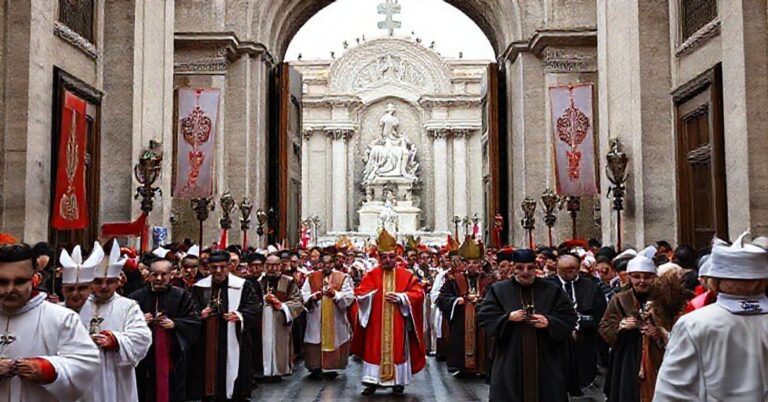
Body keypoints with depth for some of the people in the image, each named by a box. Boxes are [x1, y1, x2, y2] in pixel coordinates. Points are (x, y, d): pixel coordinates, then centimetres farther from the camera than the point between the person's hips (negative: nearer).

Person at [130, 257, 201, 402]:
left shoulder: (182, 296, 2)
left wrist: (175, 323, -17)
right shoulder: (136, 297, 4)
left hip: (172, 356, -1)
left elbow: (195, 321, -2)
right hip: (144, 357, 1)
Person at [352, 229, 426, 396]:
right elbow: (360, 293, -2)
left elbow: (418, 294, -3)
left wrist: (400, 297, -14)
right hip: (376, 322, 1)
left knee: (397, 349, 4)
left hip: (397, 323, 0)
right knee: (375, 349, 2)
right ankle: (372, 381, 8)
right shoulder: (371, 275, 4)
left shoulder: (406, 275, 2)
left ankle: (398, 381, 13)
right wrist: (374, 294, -18)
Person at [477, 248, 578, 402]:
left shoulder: (552, 290, 5)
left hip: (546, 359, 1)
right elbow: (484, 316, -2)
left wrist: (549, 322, -16)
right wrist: (508, 317, -16)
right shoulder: (498, 289, 3)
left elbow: (570, 317, 2)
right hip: (510, 360, -1)